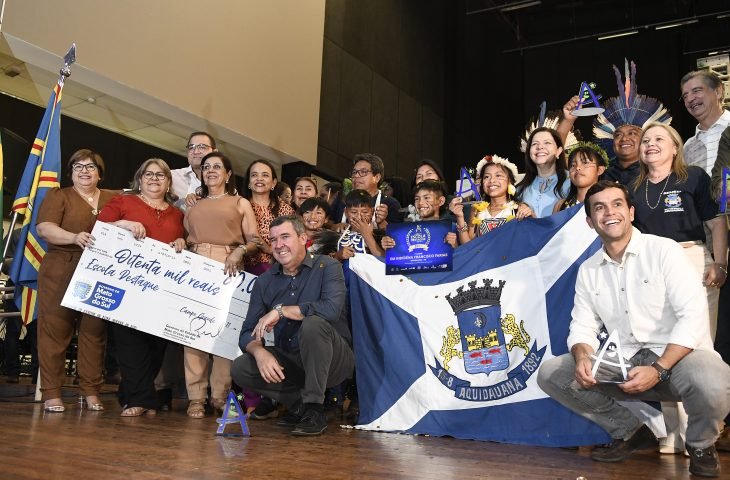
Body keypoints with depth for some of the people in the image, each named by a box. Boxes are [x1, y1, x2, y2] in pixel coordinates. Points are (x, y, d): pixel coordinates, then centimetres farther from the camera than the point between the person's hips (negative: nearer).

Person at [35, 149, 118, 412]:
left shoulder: (114, 199, 16)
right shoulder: (58, 196, 6)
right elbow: (44, 228, -7)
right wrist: (74, 237, -23)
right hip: (60, 272, -2)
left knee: (94, 331, 1)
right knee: (55, 329, -3)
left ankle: (91, 391, 8)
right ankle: (51, 393, 3)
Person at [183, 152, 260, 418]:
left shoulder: (240, 203, 14)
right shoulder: (193, 206, 24)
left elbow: (254, 241, 6)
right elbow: (186, 238, 20)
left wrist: (240, 251, -12)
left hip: (227, 269, -2)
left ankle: (221, 395, 1)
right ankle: (196, 397, -1)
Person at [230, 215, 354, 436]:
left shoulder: (326, 267, -8)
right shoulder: (264, 282, 5)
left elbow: (332, 308, -28)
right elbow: (248, 333, 1)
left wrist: (280, 311, -23)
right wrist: (259, 352, -23)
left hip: (332, 360, -4)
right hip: (289, 362, 5)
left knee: (313, 323, -33)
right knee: (240, 368, -16)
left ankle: (314, 410, -21)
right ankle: (299, 402, 1)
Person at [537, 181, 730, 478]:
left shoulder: (663, 250, -7)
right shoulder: (587, 270, 8)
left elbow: (693, 316, -15)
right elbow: (582, 327, 7)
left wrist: (658, 370, -25)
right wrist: (583, 357, -17)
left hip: (677, 357, -4)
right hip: (625, 364, 5)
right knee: (550, 374, -9)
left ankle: (700, 444, 0)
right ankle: (630, 431, 9)